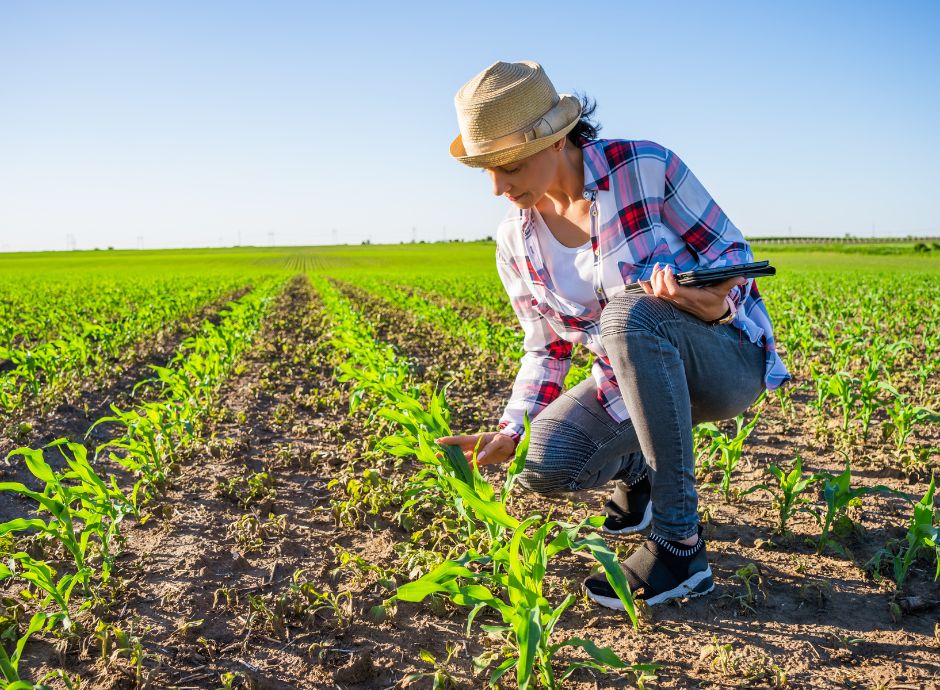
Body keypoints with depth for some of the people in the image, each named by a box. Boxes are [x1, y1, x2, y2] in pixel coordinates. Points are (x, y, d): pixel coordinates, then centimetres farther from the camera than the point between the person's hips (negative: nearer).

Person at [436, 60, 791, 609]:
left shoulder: (646, 167, -17)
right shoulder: (516, 241, -3)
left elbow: (735, 252, -10)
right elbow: (547, 350, 5)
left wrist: (719, 303, -33)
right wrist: (509, 433, -9)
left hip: (728, 358, -4)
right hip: (632, 380, 5)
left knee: (630, 312, -39)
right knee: (543, 466, -23)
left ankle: (681, 545, -28)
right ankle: (638, 471, 15)